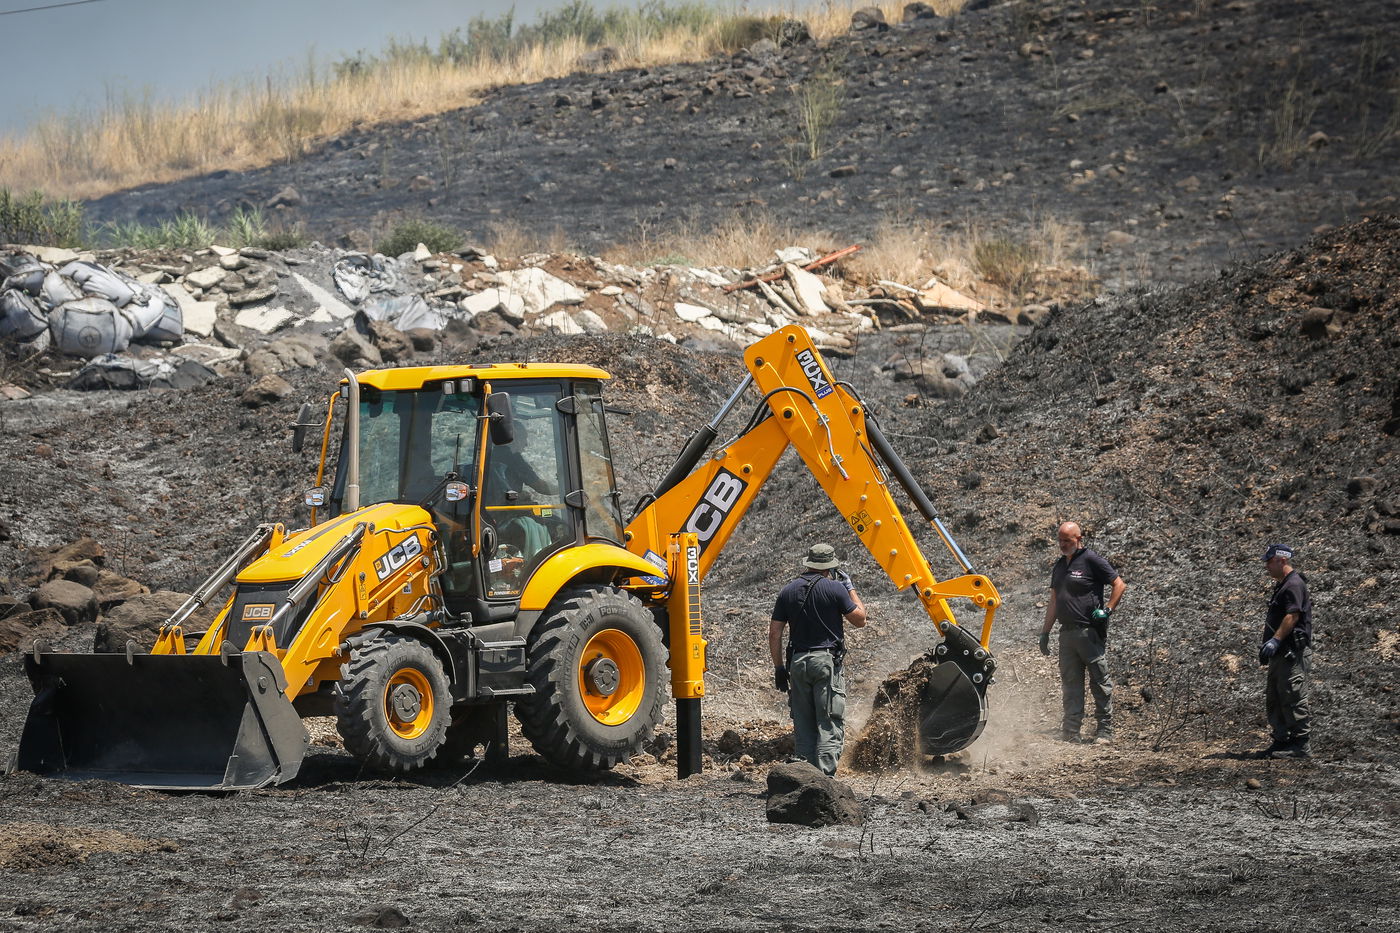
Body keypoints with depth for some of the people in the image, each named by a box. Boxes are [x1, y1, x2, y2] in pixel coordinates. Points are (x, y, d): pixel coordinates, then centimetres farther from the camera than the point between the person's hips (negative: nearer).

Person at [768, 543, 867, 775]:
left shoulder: (788, 592, 8)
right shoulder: (835, 588, -5)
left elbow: (774, 633, 7)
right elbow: (860, 620, 4)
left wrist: (779, 668, 13)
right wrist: (851, 589, 14)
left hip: (798, 662, 4)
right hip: (827, 660, -4)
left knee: (804, 726, 10)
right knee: (830, 725, -4)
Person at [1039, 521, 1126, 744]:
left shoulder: (1091, 560, -4)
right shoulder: (1059, 565, 18)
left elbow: (1119, 585, -4)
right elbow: (1054, 601, 24)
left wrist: (1107, 610, -14)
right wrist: (1045, 632, 20)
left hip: (1091, 632, -7)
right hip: (1067, 632, 7)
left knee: (1100, 680, -3)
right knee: (1070, 684, 6)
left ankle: (1105, 731, 1)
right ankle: (1071, 732, 7)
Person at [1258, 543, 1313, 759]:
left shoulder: (1294, 585, -12)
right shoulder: (1282, 586, 21)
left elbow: (1292, 615, -22)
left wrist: (1275, 640, -28)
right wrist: (1267, 645, 20)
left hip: (1293, 653, -11)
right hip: (1281, 653, 11)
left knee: (1293, 698, -10)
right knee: (1273, 700, 13)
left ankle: (1301, 744, -8)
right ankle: (1282, 741, 18)